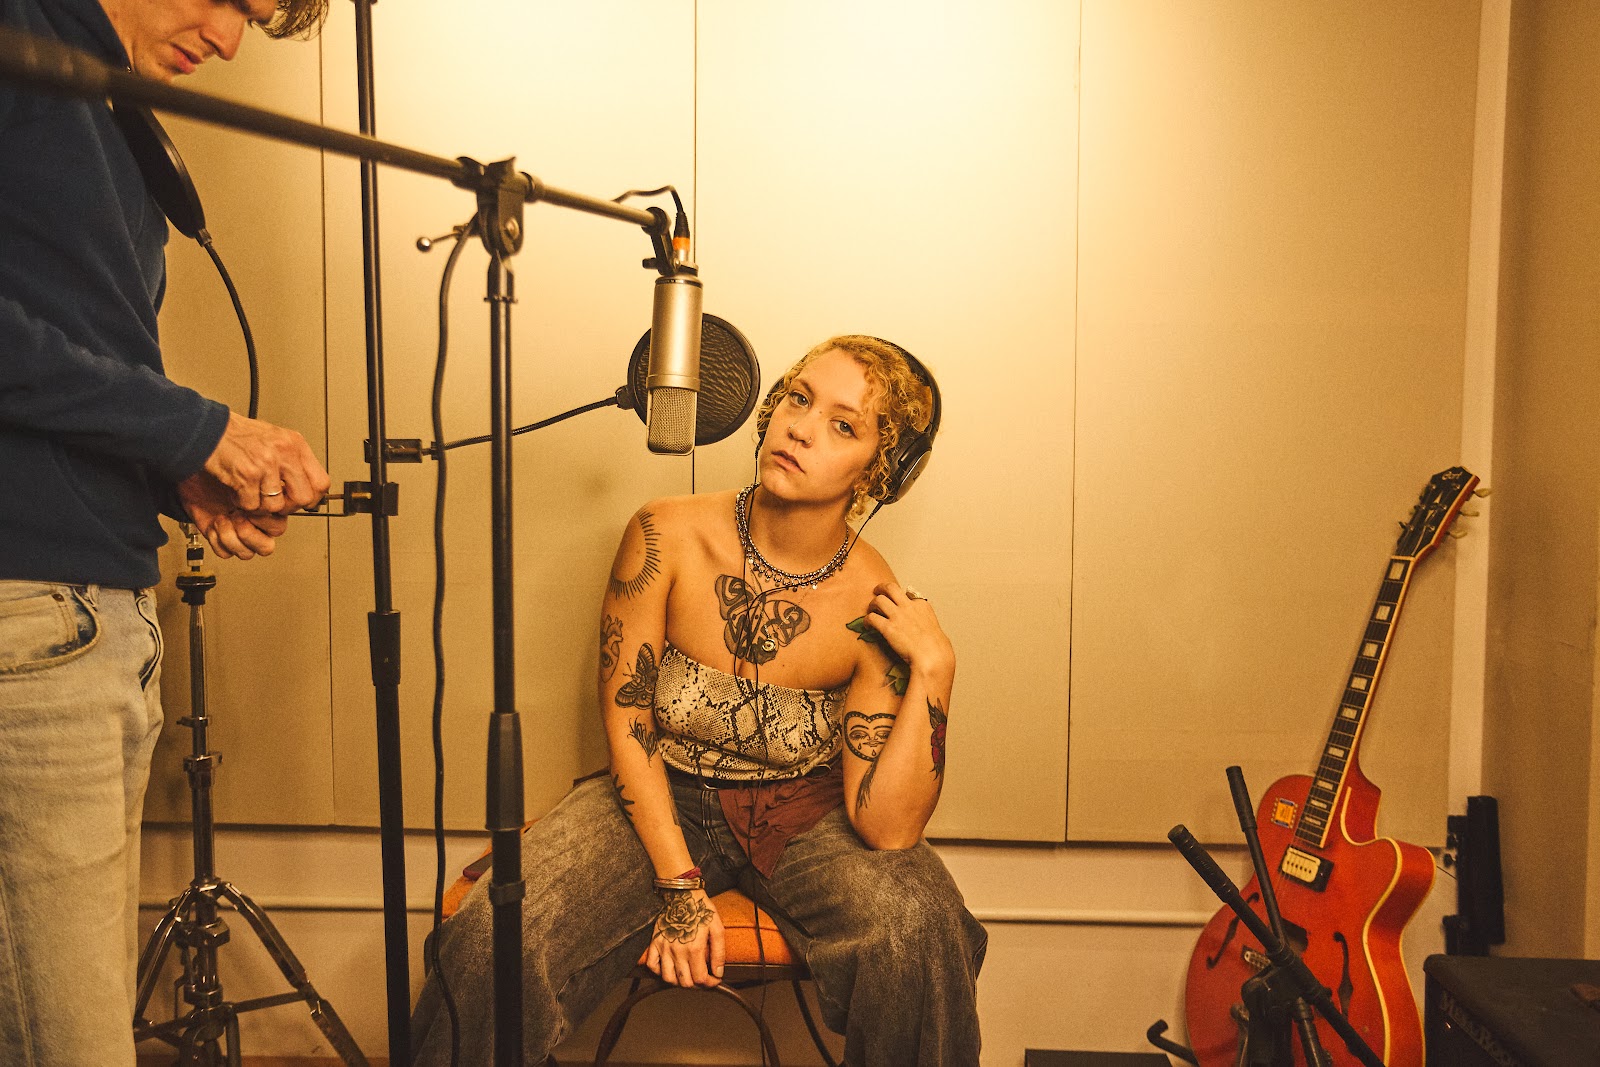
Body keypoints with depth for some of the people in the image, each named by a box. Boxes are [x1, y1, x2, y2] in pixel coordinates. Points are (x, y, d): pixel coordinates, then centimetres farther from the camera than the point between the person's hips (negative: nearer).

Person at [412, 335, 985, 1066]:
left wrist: (934, 669, -28)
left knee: (914, 931, -30)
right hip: (662, 798, 1)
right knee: (494, 940, -23)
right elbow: (626, 721, -8)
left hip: (803, 815, 0)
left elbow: (887, 828, -18)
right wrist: (679, 886, -12)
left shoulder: (877, 613, -17)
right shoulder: (668, 538, -16)